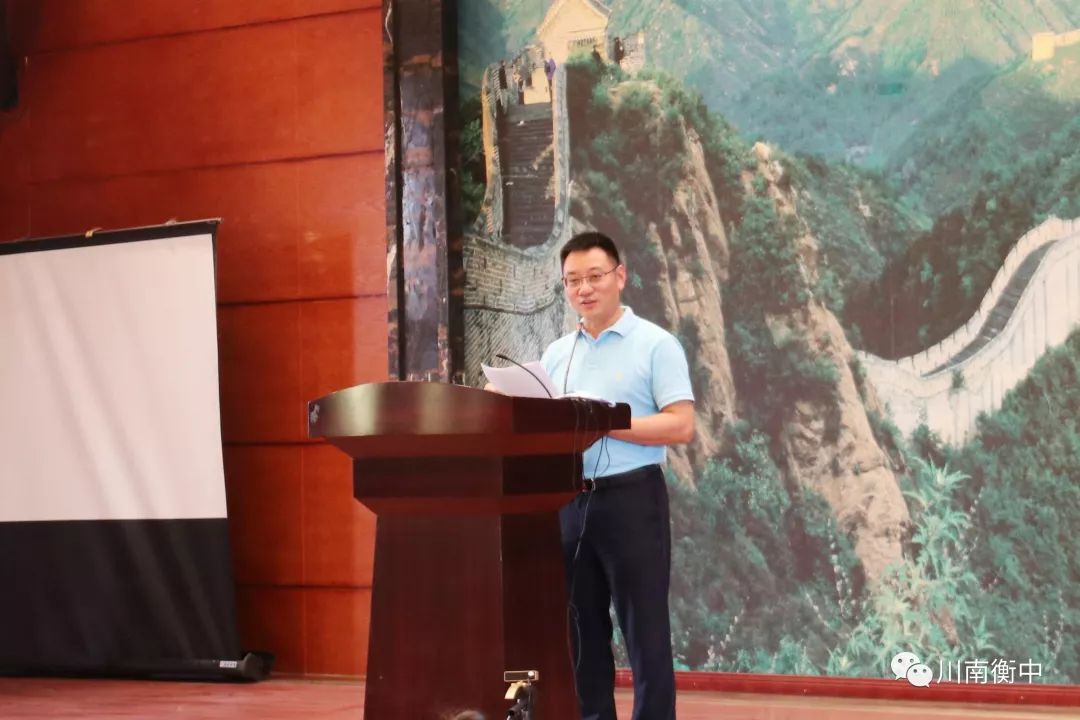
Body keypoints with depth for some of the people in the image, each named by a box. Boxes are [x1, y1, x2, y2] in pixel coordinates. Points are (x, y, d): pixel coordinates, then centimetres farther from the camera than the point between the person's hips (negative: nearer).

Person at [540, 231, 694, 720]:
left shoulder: (656, 345, -3)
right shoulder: (556, 354, 14)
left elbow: (680, 426, -11)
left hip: (631, 498, -5)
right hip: (568, 502, 6)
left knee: (645, 633, -1)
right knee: (581, 629, 9)